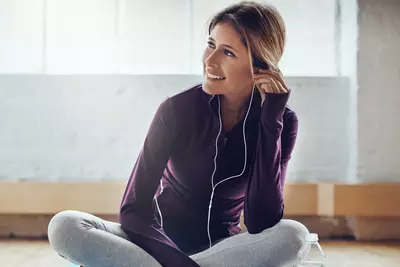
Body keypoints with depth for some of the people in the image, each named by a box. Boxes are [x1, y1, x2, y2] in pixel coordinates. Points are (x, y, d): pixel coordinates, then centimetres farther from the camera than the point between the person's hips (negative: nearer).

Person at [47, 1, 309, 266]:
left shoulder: (282, 121, -10)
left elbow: (261, 223, -21)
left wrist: (270, 121, -23)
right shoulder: (179, 109, -12)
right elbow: (133, 210, -14)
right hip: (163, 245, -1)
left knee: (293, 234, -32)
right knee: (65, 226, -25)